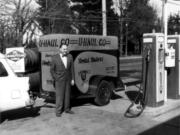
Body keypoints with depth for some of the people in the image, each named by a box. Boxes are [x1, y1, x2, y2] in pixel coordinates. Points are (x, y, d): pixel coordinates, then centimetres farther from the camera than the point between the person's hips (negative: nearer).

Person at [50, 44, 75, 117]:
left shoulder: (70, 56, -1)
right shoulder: (55, 58, -10)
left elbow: (72, 68, 3)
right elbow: (52, 69, -4)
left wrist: (72, 79, 2)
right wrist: (56, 79, -7)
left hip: (68, 79, 4)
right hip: (59, 80, -4)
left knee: (67, 94, 12)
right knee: (59, 95, -1)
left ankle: (67, 109, 24)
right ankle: (58, 111, 9)